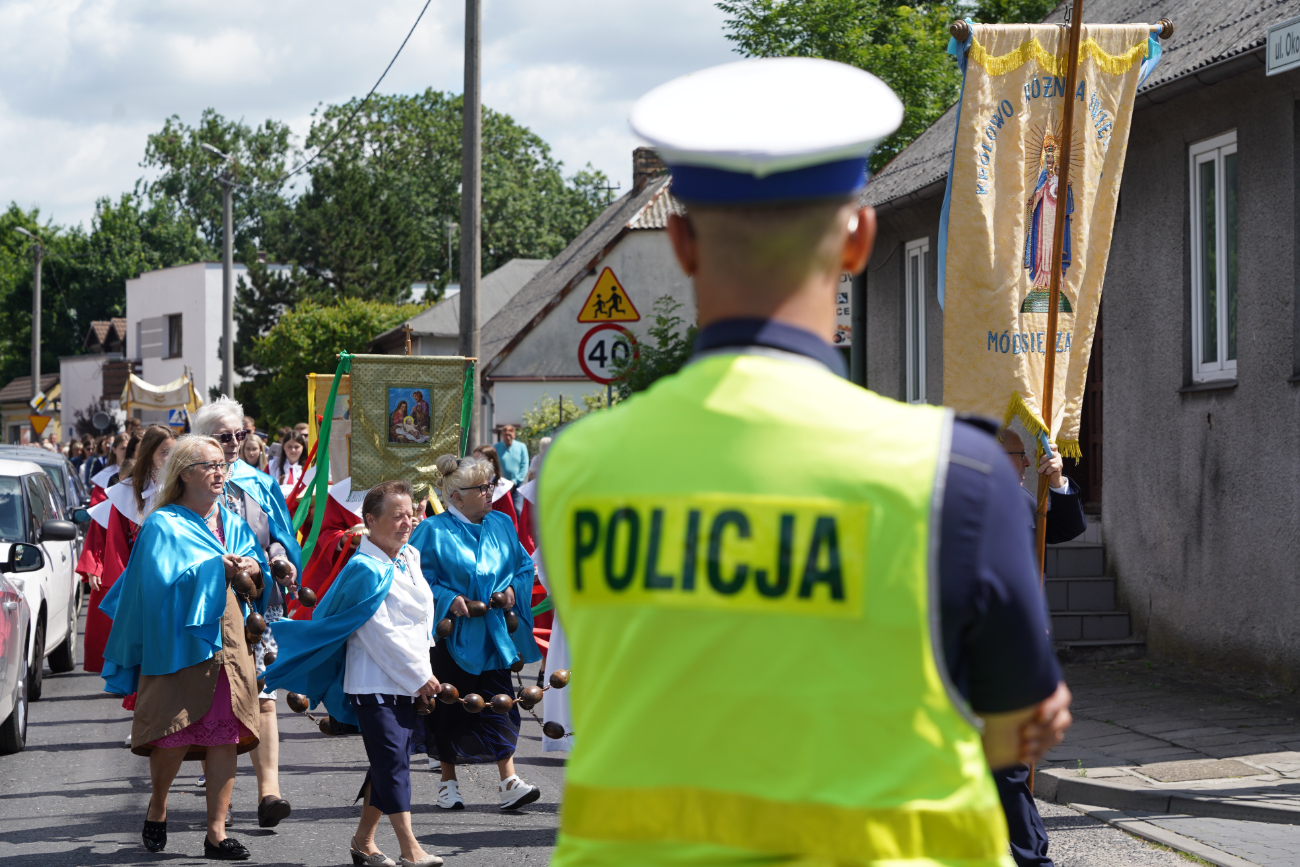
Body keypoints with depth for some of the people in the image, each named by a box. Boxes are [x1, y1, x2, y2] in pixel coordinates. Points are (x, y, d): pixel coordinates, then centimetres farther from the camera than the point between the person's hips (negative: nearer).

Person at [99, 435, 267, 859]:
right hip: (179, 644, -5)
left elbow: (259, 589, 13)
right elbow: (162, 581, -16)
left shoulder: (232, 523, 14)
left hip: (228, 642, 5)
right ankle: (157, 808, 22)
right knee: (176, 736, -6)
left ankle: (216, 833, 2)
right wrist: (216, 570, -19)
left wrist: (253, 571, -9)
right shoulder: (164, 526, -3)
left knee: (226, 738, -2)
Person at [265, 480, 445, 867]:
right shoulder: (365, 570, -13)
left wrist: (423, 671, 14)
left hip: (408, 682, 8)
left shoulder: (410, 558, 12)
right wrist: (419, 675, -12)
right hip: (374, 683, -8)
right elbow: (381, 633, -15)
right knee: (392, 761, -11)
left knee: (389, 762, 11)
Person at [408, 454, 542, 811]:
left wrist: (513, 588, -3)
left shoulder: (501, 524, 7)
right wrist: (448, 599, -20)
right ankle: (448, 782, 19)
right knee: (449, 706, 5)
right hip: (451, 632, -4)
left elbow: (524, 565, 16)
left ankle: (508, 782, -4)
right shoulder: (434, 531, -9)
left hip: (492, 632, 4)